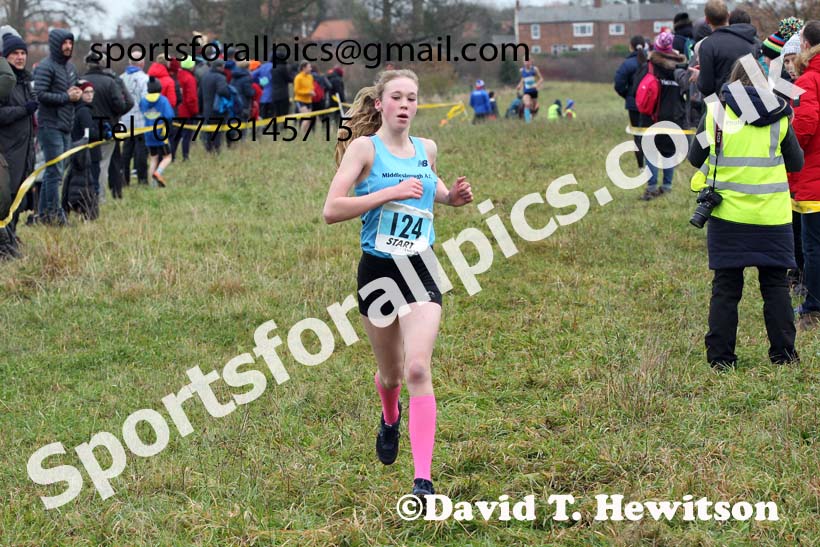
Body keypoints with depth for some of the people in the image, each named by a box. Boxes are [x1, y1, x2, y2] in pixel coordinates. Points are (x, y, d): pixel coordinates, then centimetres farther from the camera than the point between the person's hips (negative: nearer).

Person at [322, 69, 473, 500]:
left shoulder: (426, 149, 7)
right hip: (377, 270, -1)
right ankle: (390, 419, 53)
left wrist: (450, 196, 8)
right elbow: (332, 210, -17)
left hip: (421, 270, 1)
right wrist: (389, 192, -22)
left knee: (418, 369, -16)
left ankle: (423, 478, -19)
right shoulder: (364, 147, -7)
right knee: (391, 373, 15)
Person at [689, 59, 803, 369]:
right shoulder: (778, 117, -1)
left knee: (725, 286, 5)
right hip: (771, 214, 0)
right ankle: (783, 354, 9)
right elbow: (796, 163, 7)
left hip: (728, 213, 0)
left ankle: (721, 358, 4)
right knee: (775, 285, 9)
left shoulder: (715, 112, -1)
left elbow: (695, 158, 6)